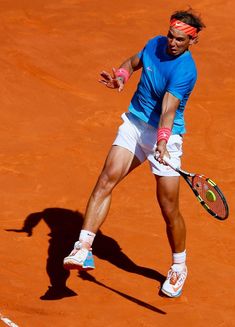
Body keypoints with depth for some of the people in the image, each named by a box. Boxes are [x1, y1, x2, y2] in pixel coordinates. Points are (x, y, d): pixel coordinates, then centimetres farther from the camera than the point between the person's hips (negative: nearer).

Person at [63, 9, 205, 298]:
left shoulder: (185, 71, -21)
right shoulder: (155, 44, -2)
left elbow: (168, 110, -33)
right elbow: (133, 62, 19)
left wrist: (162, 141, -49)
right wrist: (121, 77, -3)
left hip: (165, 135, -5)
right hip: (134, 123, 5)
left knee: (169, 209, -1)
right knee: (107, 179, -16)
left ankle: (179, 267, 23)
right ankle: (84, 247, -20)